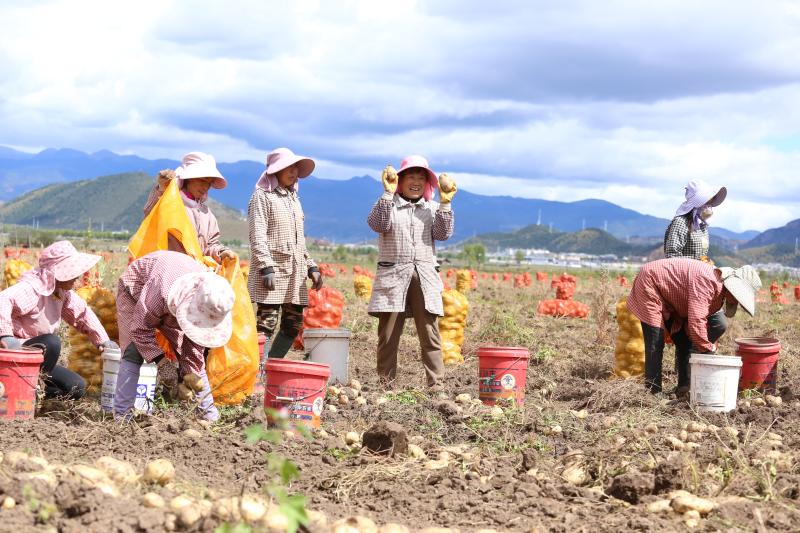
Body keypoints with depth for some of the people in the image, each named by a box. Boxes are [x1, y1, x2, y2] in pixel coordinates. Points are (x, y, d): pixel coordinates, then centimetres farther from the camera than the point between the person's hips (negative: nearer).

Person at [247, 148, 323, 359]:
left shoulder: (294, 199, 21)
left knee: (293, 324, 7)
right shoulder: (262, 196, -3)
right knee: (266, 323, -12)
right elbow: (257, 236, -12)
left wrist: (311, 267, 16)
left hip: (295, 272, 8)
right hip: (272, 270, -8)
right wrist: (267, 268, -20)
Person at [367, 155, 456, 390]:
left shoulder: (433, 208, 17)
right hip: (392, 275, -1)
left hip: (425, 277, 2)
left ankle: (435, 384, -5)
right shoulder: (388, 204, 9)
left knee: (430, 335, -5)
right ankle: (385, 383, 5)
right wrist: (388, 193, -15)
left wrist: (445, 203, -5)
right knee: (388, 334, 0)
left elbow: (443, 234, 1)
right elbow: (377, 224, -12)